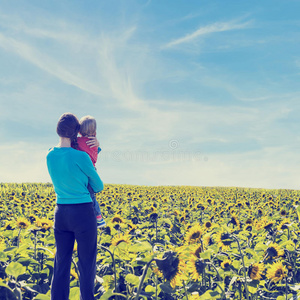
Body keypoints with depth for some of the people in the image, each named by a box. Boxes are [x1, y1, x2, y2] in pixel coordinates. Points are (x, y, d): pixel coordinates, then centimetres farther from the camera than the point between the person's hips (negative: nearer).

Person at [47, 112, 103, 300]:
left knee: (62, 263, 13)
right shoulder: (81, 156, -16)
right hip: (83, 213, -6)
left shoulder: (50, 156, 2)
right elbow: (99, 186, -3)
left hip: (60, 213, 6)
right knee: (86, 263, 6)